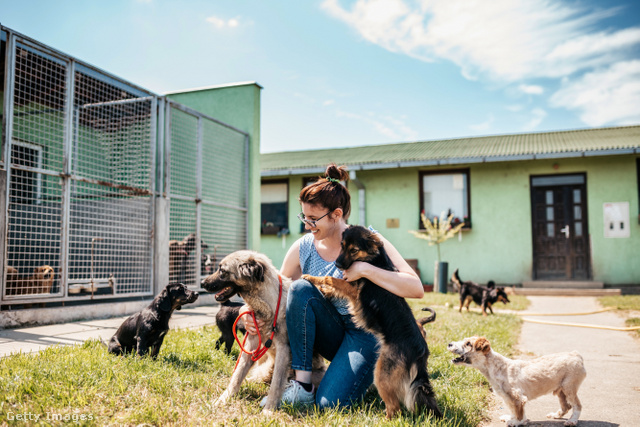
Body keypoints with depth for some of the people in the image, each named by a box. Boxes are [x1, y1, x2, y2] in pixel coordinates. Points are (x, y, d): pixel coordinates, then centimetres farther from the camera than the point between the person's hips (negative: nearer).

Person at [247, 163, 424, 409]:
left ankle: (363, 372, 10)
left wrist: (366, 270, -30)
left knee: (330, 403, -25)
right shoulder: (303, 247, -4)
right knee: (300, 287, -26)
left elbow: (416, 289, -22)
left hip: (364, 332, -4)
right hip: (330, 333, 4)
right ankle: (302, 385, -19)